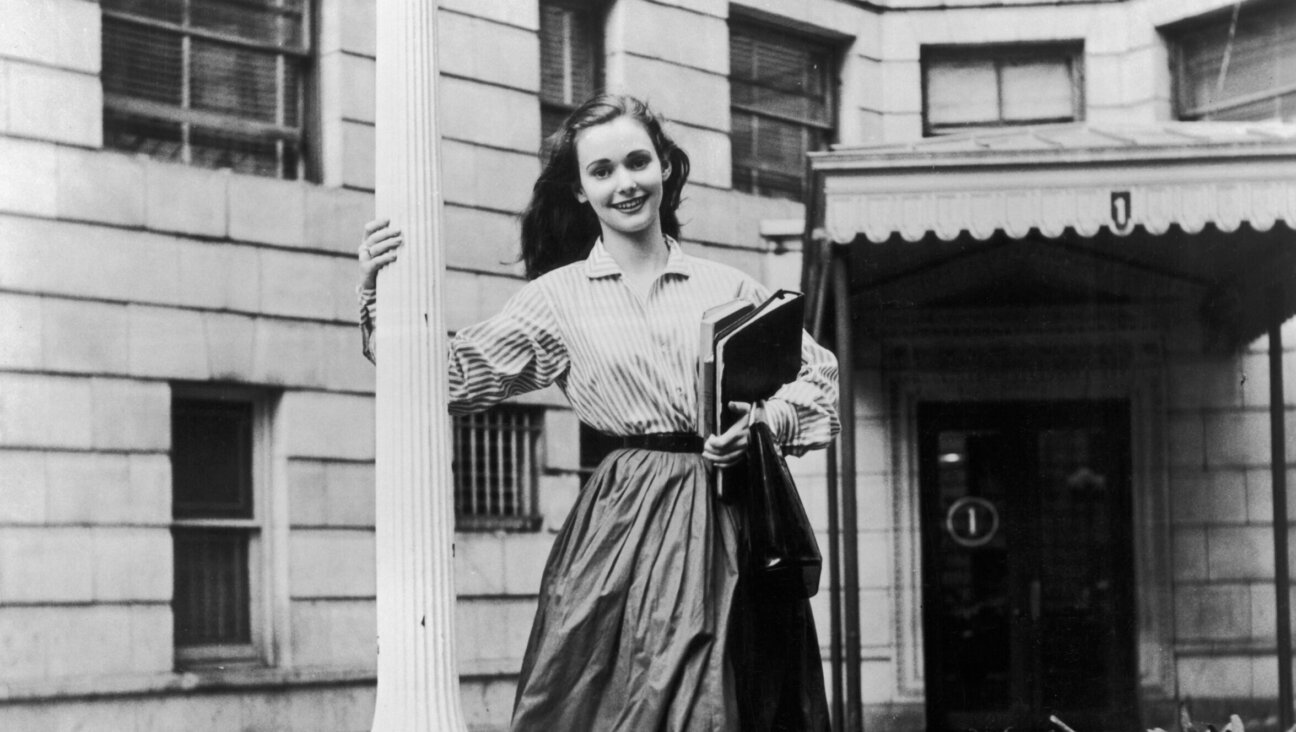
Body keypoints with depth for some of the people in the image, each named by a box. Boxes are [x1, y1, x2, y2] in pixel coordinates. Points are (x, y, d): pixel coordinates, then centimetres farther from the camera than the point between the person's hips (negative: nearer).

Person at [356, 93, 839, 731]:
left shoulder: (727, 289, 10)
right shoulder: (557, 299, 6)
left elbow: (823, 376, 15)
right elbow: (452, 376, 6)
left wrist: (768, 423, -4)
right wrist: (378, 299, -6)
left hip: (728, 533, 2)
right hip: (623, 528, -1)